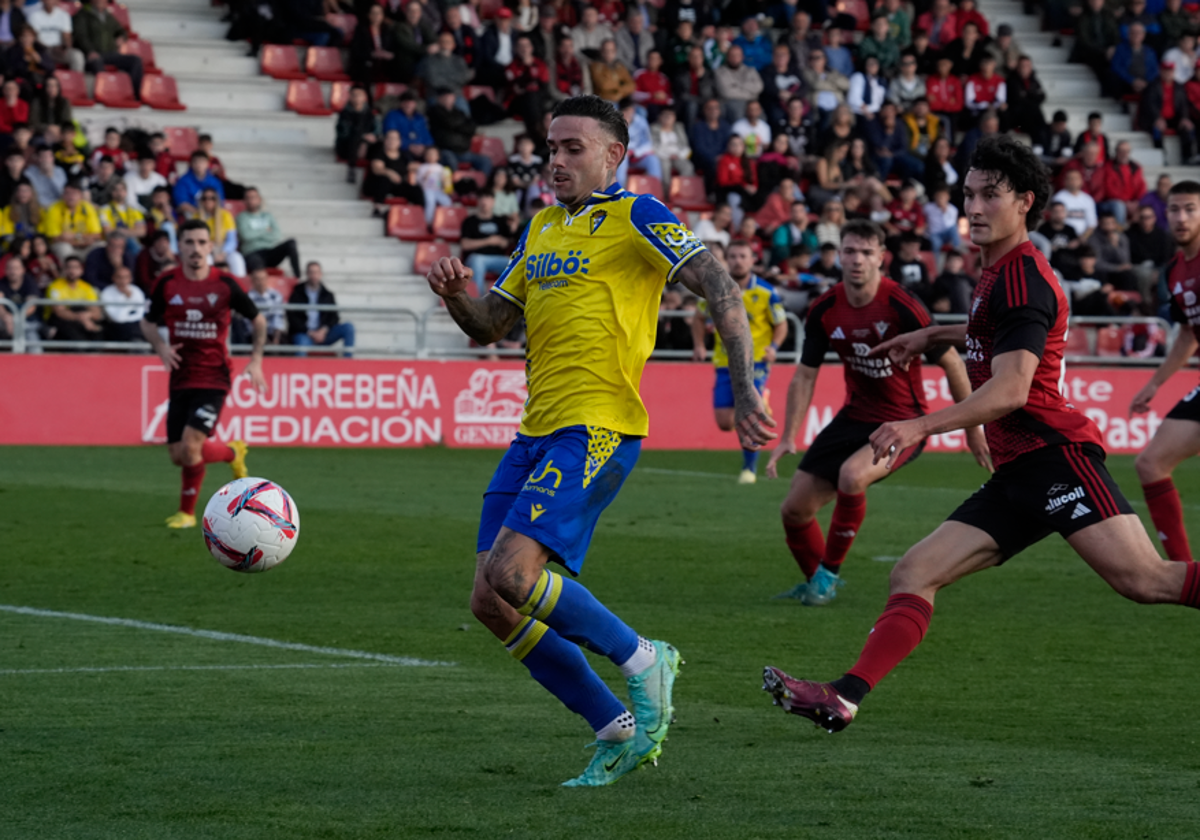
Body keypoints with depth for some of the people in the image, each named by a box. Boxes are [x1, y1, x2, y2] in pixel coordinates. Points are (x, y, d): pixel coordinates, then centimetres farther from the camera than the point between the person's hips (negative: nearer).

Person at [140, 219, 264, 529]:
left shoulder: (224, 284, -5)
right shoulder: (167, 283, -1)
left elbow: (258, 319, 8)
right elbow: (148, 323, 13)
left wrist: (256, 360, -2)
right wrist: (161, 347, -7)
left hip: (214, 378, -3)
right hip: (180, 378, 3)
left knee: (190, 447, -18)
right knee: (178, 456, 1)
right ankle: (232, 452, 30)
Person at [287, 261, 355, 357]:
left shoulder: (327, 295, 16)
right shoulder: (297, 294, 6)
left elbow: (333, 317, 8)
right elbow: (293, 319, -1)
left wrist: (324, 330, -13)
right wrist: (310, 332, -13)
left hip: (323, 333, 4)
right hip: (303, 334, -4)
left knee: (348, 327, -18)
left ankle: (348, 359, -24)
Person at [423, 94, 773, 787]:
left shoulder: (636, 217, -4)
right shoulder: (542, 228, 20)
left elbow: (720, 289, -13)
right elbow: (491, 325, 25)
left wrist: (745, 392, -22)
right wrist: (457, 295, 3)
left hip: (598, 427, -8)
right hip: (537, 432, 8)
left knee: (510, 572, -23)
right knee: (492, 602, 1)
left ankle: (643, 661, -4)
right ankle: (619, 730, 10)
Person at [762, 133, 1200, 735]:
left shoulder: (1022, 276, -10)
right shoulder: (998, 272, 20)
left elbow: (1010, 388, -21)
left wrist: (921, 426, -25)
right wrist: (931, 337, 41)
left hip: (1055, 454, -10)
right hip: (1016, 475, 10)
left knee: (1146, 580, -22)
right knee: (913, 575, 0)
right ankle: (844, 699, -7)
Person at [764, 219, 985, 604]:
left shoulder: (902, 306, -21)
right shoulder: (824, 310, -6)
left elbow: (951, 362, -11)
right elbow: (805, 375, 5)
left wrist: (972, 429, -7)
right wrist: (788, 438, -2)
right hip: (855, 416, 6)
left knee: (851, 475, -34)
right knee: (794, 509, 2)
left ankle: (829, 573, -11)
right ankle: (815, 580, 32)